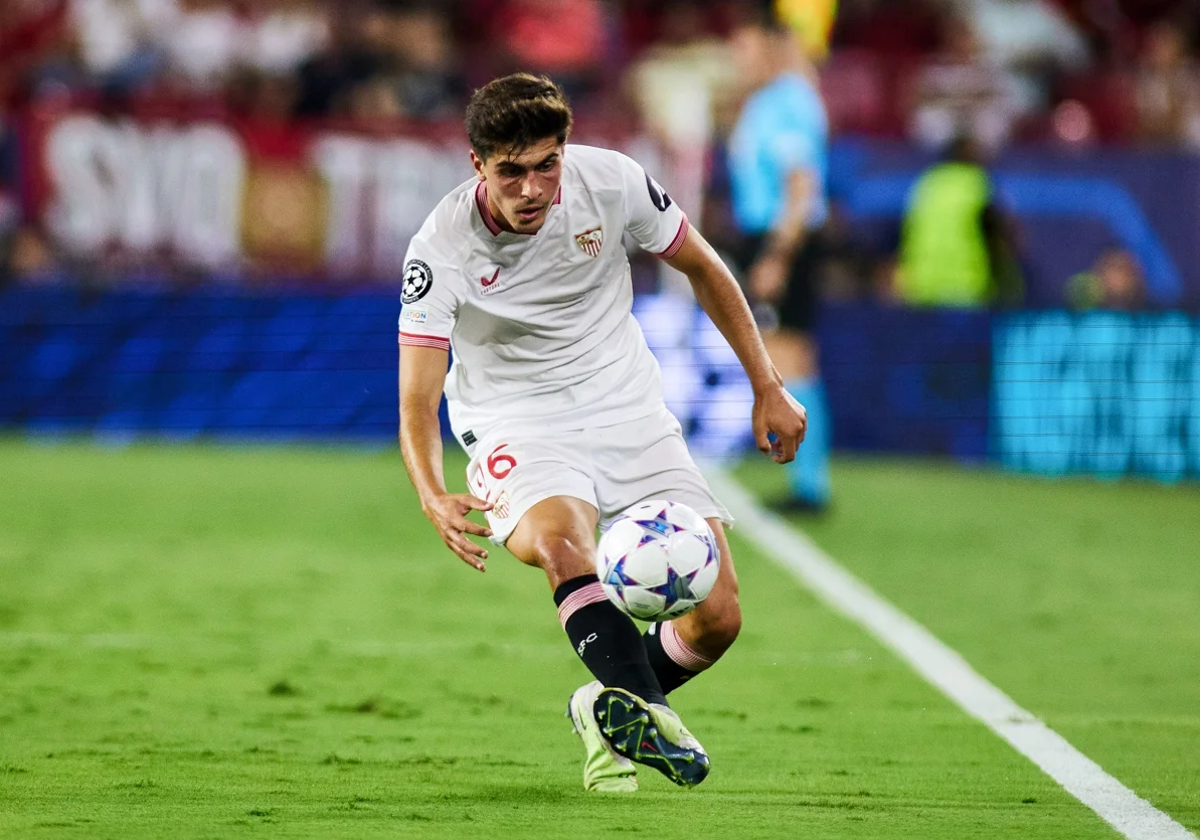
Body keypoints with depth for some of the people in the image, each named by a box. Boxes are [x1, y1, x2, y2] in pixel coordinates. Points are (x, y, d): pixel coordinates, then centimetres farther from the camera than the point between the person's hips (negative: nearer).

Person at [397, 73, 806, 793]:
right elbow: (418, 403, -18)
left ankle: (609, 711, 20)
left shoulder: (611, 181, -12)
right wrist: (435, 497, -38)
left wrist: (768, 387, 7)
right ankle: (644, 710, -50)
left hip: (629, 412, 3)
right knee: (563, 543, -38)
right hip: (518, 428, -3)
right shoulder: (440, 252, -19)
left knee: (716, 617, -8)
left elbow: (703, 268, 7)